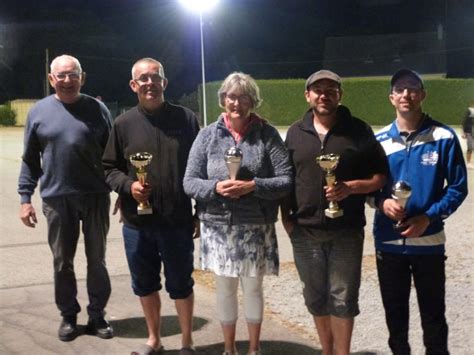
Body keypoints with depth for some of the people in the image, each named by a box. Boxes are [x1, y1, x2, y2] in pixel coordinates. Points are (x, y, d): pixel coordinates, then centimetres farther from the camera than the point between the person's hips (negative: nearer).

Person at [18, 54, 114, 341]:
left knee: (97, 261, 9)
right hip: (56, 199, 1)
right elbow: (30, 160, 6)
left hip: (96, 197, 0)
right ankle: (69, 315, 25)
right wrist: (26, 197, 1)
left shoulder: (97, 109, 3)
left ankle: (97, 315, 22)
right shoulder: (39, 111, 4)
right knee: (63, 262, 10)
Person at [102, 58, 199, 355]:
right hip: (136, 222, 2)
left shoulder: (186, 119, -1)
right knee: (145, 284, 15)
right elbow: (109, 168, 8)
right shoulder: (124, 123, 2)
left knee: (181, 284, 9)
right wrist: (128, 185, -12)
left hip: (177, 221, -2)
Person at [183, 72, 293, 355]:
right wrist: (215, 188, -17)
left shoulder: (267, 134, -4)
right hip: (219, 227, 2)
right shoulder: (208, 135, 1)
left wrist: (253, 186, -21)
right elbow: (189, 182, 1)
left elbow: (287, 180, -8)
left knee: (253, 288, 12)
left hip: (256, 228, -1)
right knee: (225, 289, 13)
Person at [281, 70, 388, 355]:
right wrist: (286, 217, 4)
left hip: (346, 230, -3)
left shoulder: (358, 131, -2)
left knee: (343, 299, 2)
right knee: (316, 297, 13)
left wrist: (350, 187, -17)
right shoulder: (296, 132, 7)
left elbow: (381, 176, -1)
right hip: (305, 230, 3)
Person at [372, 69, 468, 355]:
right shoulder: (379, 141, 3)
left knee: (433, 315, 10)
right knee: (394, 311, 16)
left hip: (429, 241, -2)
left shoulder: (444, 137, -6)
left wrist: (429, 217, -17)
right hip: (388, 241, 3)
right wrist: (382, 202, -14)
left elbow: (458, 187, -4)